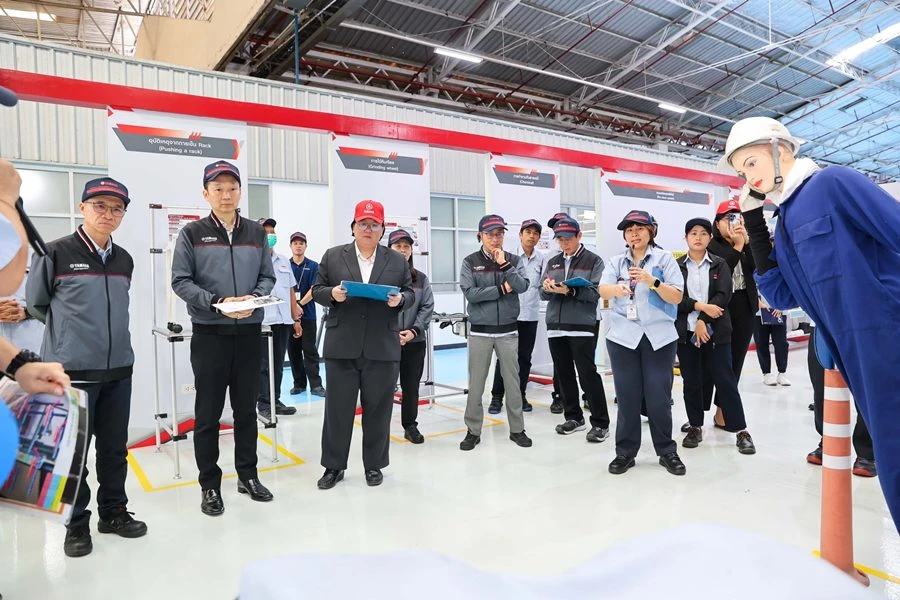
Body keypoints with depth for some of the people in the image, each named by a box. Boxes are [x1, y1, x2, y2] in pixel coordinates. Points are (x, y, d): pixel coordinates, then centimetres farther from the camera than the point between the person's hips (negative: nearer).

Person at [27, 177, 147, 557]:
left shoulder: (124, 260, 8)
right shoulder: (55, 253, -7)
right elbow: (36, 305, 4)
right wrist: (67, 332, 11)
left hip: (119, 369, 5)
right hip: (72, 370, -4)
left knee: (115, 447, 13)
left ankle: (113, 511, 29)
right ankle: (76, 524, 21)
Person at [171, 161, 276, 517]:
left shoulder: (256, 233, 8)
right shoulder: (192, 234, -2)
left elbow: (267, 277, 7)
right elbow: (180, 281, -5)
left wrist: (253, 298, -13)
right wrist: (216, 302, -19)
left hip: (249, 332, 3)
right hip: (209, 333, -2)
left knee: (246, 408, 12)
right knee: (208, 412, 5)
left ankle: (248, 475, 27)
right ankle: (210, 485, 19)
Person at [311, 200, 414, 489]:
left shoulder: (398, 260, 8)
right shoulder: (333, 256, 7)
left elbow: (410, 294, 9)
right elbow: (317, 290, 7)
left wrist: (400, 300, -12)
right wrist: (331, 294, -14)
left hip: (382, 348, 1)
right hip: (342, 347, 0)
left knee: (378, 409, 9)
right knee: (337, 408, 7)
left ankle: (374, 465, 24)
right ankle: (333, 466, 21)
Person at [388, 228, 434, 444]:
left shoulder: (421, 278, 7)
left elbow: (427, 307, 3)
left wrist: (414, 330, -11)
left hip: (415, 342, 3)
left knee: (411, 386, 12)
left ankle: (410, 426, 27)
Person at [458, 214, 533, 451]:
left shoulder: (514, 260, 4)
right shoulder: (470, 262, -2)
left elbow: (522, 286, -10)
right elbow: (469, 293, -13)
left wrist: (504, 265, -18)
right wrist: (502, 289, -12)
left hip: (508, 331, 1)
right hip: (480, 331, -1)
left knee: (512, 381, 8)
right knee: (476, 383, 4)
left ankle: (517, 429, 21)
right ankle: (473, 431, 16)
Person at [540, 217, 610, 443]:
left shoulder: (594, 261, -1)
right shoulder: (553, 262, 14)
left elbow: (595, 293, -10)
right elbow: (543, 294, 10)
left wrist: (570, 291, -24)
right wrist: (548, 289, -13)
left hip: (582, 327, -5)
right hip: (555, 326, 6)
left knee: (587, 374, -5)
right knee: (564, 374, 10)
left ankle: (601, 423, 4)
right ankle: (574, 417, 24)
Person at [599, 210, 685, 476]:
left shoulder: (664, 258, 3)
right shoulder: (616, 262, 7)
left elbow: (677, 297, -3)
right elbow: (603, 291, -10)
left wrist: (653, 281, -20)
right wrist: (617, 288, -33)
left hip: (659, 336, -1)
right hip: (623, 336, 1)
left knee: (659, 397, 2)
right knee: (627, 396, 6)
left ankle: (667, 451, 19)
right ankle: (625, 452, 17)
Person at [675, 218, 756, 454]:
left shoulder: (719, 265, 5)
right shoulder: (677, 266, 5)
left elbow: (723, 296, -7)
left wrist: (703, 320, -17)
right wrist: (700, 306, -17)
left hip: (715, 331, -1)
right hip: (686, 332, 1)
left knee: (725, 380, 0)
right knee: (691, 382, 8)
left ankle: (741, 431, 9)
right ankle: (695, 427, 20)